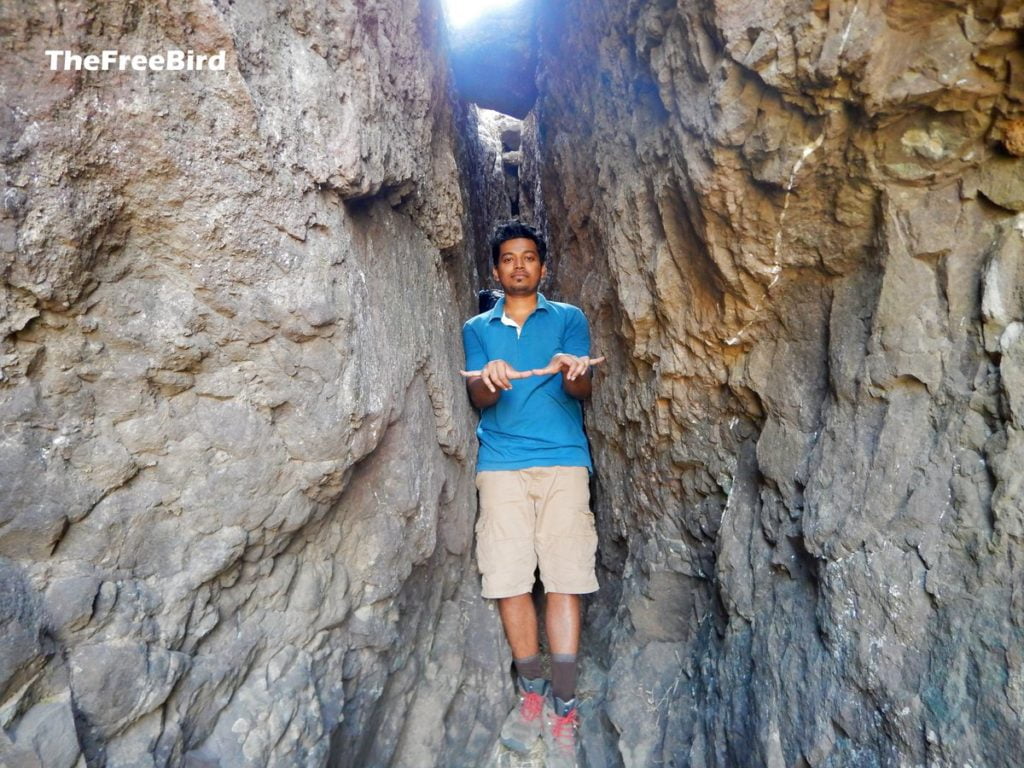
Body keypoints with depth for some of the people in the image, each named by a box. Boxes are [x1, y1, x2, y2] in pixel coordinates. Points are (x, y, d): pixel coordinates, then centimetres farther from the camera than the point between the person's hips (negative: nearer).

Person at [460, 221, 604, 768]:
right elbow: (477, 398, 4)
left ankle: (561, 705, 3)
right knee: (508, 577, -2)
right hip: (501, 461, 1)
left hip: (563, 459, -1)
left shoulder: (568, 319, 14)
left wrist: (574, 373, -23)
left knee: (564, 578, -6)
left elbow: (583, 390, 1)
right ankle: (531, 691, 17)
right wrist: (490, 380, -20)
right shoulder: (478, 329, 18)